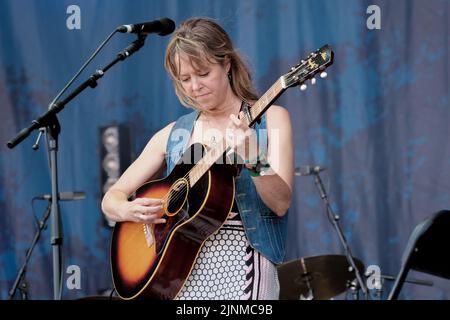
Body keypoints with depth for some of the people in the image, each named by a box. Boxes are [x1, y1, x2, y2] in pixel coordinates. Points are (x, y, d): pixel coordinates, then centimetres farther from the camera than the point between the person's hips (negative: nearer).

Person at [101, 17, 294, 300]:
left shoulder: (269, 119, 2)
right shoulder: (173, 135, 11)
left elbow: (281, 204, -8)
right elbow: (112, 199, 11)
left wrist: (253, 161, -25)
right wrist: (130, 211, -11)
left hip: (240, 259, -3)